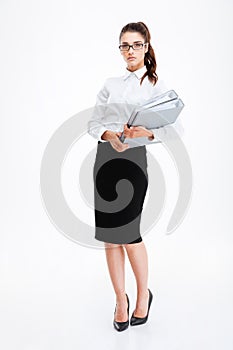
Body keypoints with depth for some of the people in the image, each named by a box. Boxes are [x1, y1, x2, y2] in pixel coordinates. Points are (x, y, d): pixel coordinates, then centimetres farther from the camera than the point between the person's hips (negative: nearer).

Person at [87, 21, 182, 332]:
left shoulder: (157, 85, 7)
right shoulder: (111, 84, 17)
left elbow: (164, 130, -4)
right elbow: (93, 123, 9)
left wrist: (146, 133, -24)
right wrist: (110, 135, -12)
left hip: (134, 158, -4)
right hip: (105, 157, 4)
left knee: (128, 232, -5)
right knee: (108, 233, 4)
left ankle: (144, 294, 21)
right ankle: (121, 298, 20)